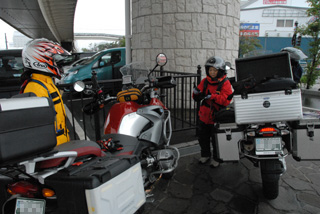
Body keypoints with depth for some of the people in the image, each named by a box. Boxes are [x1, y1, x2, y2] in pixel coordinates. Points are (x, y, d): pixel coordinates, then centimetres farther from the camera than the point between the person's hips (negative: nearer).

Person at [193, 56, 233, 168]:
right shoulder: (205, 81, 5)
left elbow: (226, 100, -20)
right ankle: (205, 154, 40)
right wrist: (196, 94, -16)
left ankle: (216, 158, 30)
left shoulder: (225, 83, -8)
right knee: (203, 137, 17)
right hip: (204, 116, 5)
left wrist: (212, 96, -32)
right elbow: (197, 98, 8)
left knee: (216, 139, 8)